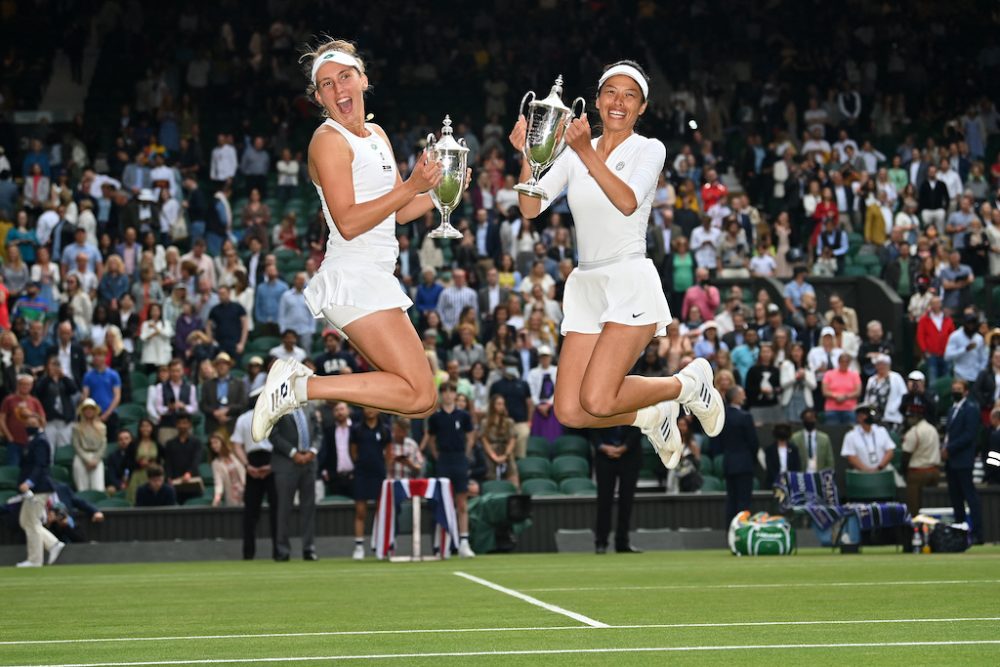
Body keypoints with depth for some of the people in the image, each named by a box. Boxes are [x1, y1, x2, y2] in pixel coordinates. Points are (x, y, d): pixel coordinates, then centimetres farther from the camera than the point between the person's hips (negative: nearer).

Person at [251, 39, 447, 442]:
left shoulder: (377, 135, 18)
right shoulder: (329, 140, -9)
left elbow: (399, 212, 22)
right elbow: (348, 223, -18)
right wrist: (411, 187, -21)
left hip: (374, 280, 9)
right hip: (354, 279, -9)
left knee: (419, 401, 15)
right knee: (420, 396, -16)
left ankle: (301, 382, 11)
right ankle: (300, 388, -14)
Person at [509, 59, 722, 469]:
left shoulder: (648, 150, 0)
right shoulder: (574, 154, 13)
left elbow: (628, 202, -19)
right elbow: (531, 208, 2)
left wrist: (587, 153, -28)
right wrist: (527, 156, -13)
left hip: (630, 282, -5)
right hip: (585, 285, 5)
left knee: (597, 401, -20)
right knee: (570, 413, -8)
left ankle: (689, 384, 7)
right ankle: (650, 415, 21)